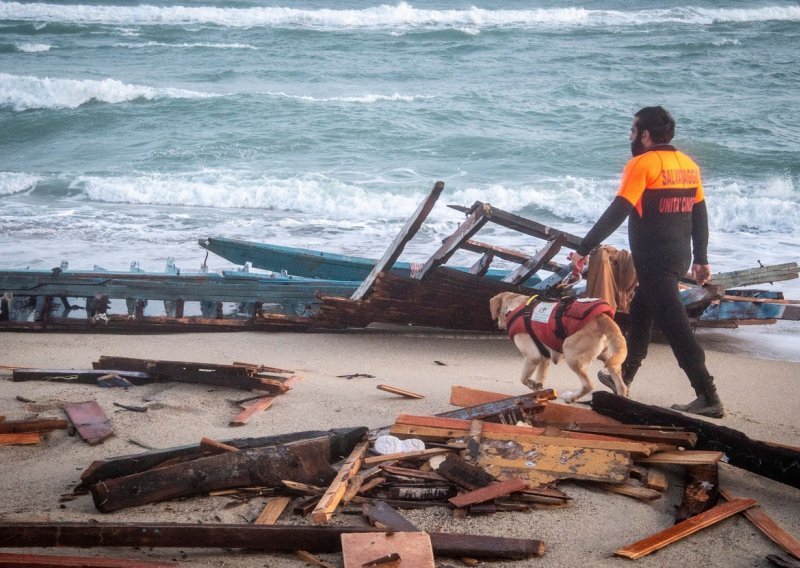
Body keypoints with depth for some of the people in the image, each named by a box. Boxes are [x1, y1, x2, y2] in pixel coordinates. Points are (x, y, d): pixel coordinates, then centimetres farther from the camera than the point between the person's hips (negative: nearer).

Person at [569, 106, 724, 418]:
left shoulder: (641, 164, -13)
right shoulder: (688, 164, 10)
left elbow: (616, 213, -19)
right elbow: (700, 215, 14)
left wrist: (583, 249, -16)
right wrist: (701, 260, 21)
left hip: (655, 261, -9)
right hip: (679, 256, 9)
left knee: (674, 325, -8)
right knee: (640, 312, 23)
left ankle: (708, 397, -11)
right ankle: (622, 377, 35)